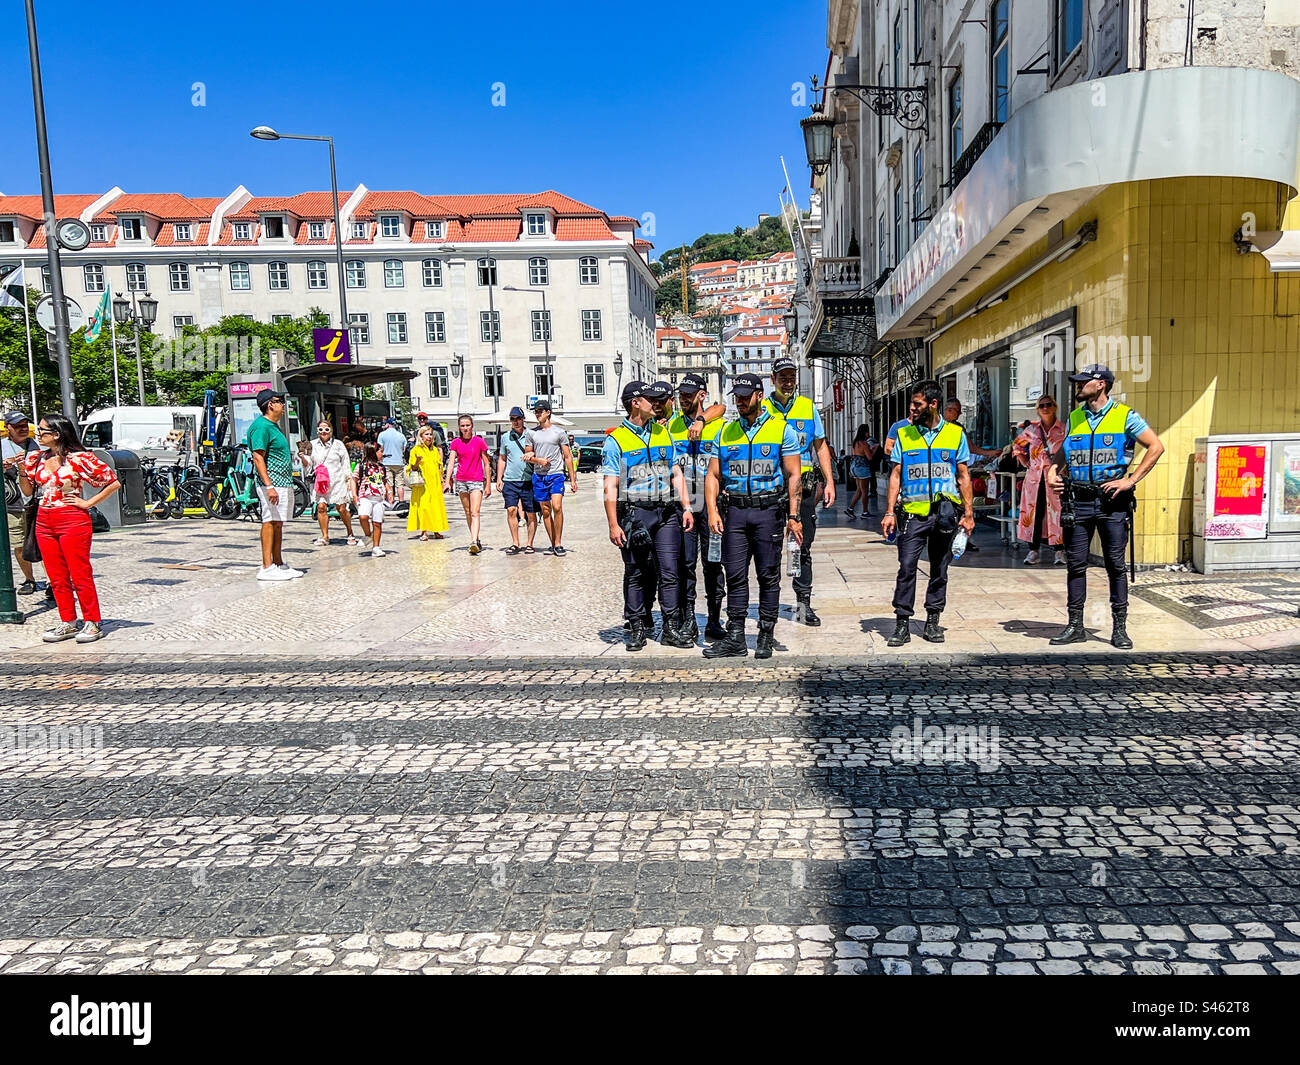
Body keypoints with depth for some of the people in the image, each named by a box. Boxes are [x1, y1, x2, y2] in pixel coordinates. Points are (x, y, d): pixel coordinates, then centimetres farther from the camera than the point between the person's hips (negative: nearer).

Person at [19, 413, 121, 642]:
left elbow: (114, 482, -7)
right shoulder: (38, 458, 10)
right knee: (57, 577, 9)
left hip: (72, 522, -6)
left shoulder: (80, 458, -8)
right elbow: (28, 490, 18)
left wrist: (87, 503, -8)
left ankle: (92, 623, 6)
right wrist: (23, 471, 1)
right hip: (44, 522, 7)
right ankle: (68, 623, 18)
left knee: (80, 575, -3)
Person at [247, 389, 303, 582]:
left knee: (278, 524, 12)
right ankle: (267, 568, -6)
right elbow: (258, 458, -19)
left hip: (284, 484, 10)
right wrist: (269, 486, -25)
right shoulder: (261, 426, -12)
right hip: (272, 484, -10)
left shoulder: (273, 426, 19)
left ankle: (279, 564, 18)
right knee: (270, 522, -8)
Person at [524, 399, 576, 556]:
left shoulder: (559, 432, 4)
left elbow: (568, 457, 5)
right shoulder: (532, 433, 12)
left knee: (557, 507, -19)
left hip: (556, 474, -3)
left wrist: (573, 479, 0)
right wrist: (539, 460, -5)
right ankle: (553, 544, 12)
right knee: (545, 511, 4)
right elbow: (527, 457, 17)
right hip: (539, 475, 4)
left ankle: (558, 543, -11)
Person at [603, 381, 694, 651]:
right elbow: (610, 486, -5)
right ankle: (637, 627, 16)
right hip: (634, 514, -3)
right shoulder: (616, 440, -1)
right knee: (637, 573, 5)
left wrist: (686, 507, 8)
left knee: (669, 571, 0)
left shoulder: (664, 433, 14)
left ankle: (671, 629, 7)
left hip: (666, 512, 4)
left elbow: (676, 474, 16)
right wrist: (613, 524, -11)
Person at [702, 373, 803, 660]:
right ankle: (735, 639, 7)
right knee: (735, 575, 2)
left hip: (769, 509, -3)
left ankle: (766, 637, 11)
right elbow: (713, 475, 10)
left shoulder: (782, 429, 3)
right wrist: (712, 512, -3)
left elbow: (794, 475, 0)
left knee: (769, 576, 2)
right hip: (735, 510, 3)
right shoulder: (725, 432, 13)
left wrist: (794, 515, -8)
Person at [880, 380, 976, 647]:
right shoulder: (904, 435, 8)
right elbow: (896, 475, 7)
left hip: (945, 512, 0)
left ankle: (932, 622, 17)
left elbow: (963, 476, 8)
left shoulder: (956, 434, 7)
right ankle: (902, 624, -1)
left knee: (940, 569, 7)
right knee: (907, 566, -7)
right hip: (914, 512, 0)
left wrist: (968, 513, 3)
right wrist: (890, 512, -1)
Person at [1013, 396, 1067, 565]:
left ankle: (1059, 551, 5)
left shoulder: (1064, 429, 2)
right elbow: (1016, 444, 23)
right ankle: (1034, 551, 8)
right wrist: (1024, 462, 14)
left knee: (1057, 512, -3)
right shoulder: (1031, 429, 9)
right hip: (1034, 476, 2)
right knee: (1033, 512, 1)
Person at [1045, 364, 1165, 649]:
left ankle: (1119, 628, 9)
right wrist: (1052, 471, 5)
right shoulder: (1074, 418, 12)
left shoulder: (1125, 416, -1)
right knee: (1075, 564, 4)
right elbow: (1063, 449, 25)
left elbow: (1156, 447, -3)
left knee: (1115, 565, 1)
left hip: (1112, 500, -4)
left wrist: (1130, 480, -10)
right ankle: (1075, 626, 12)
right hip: (1078, 500, 4)